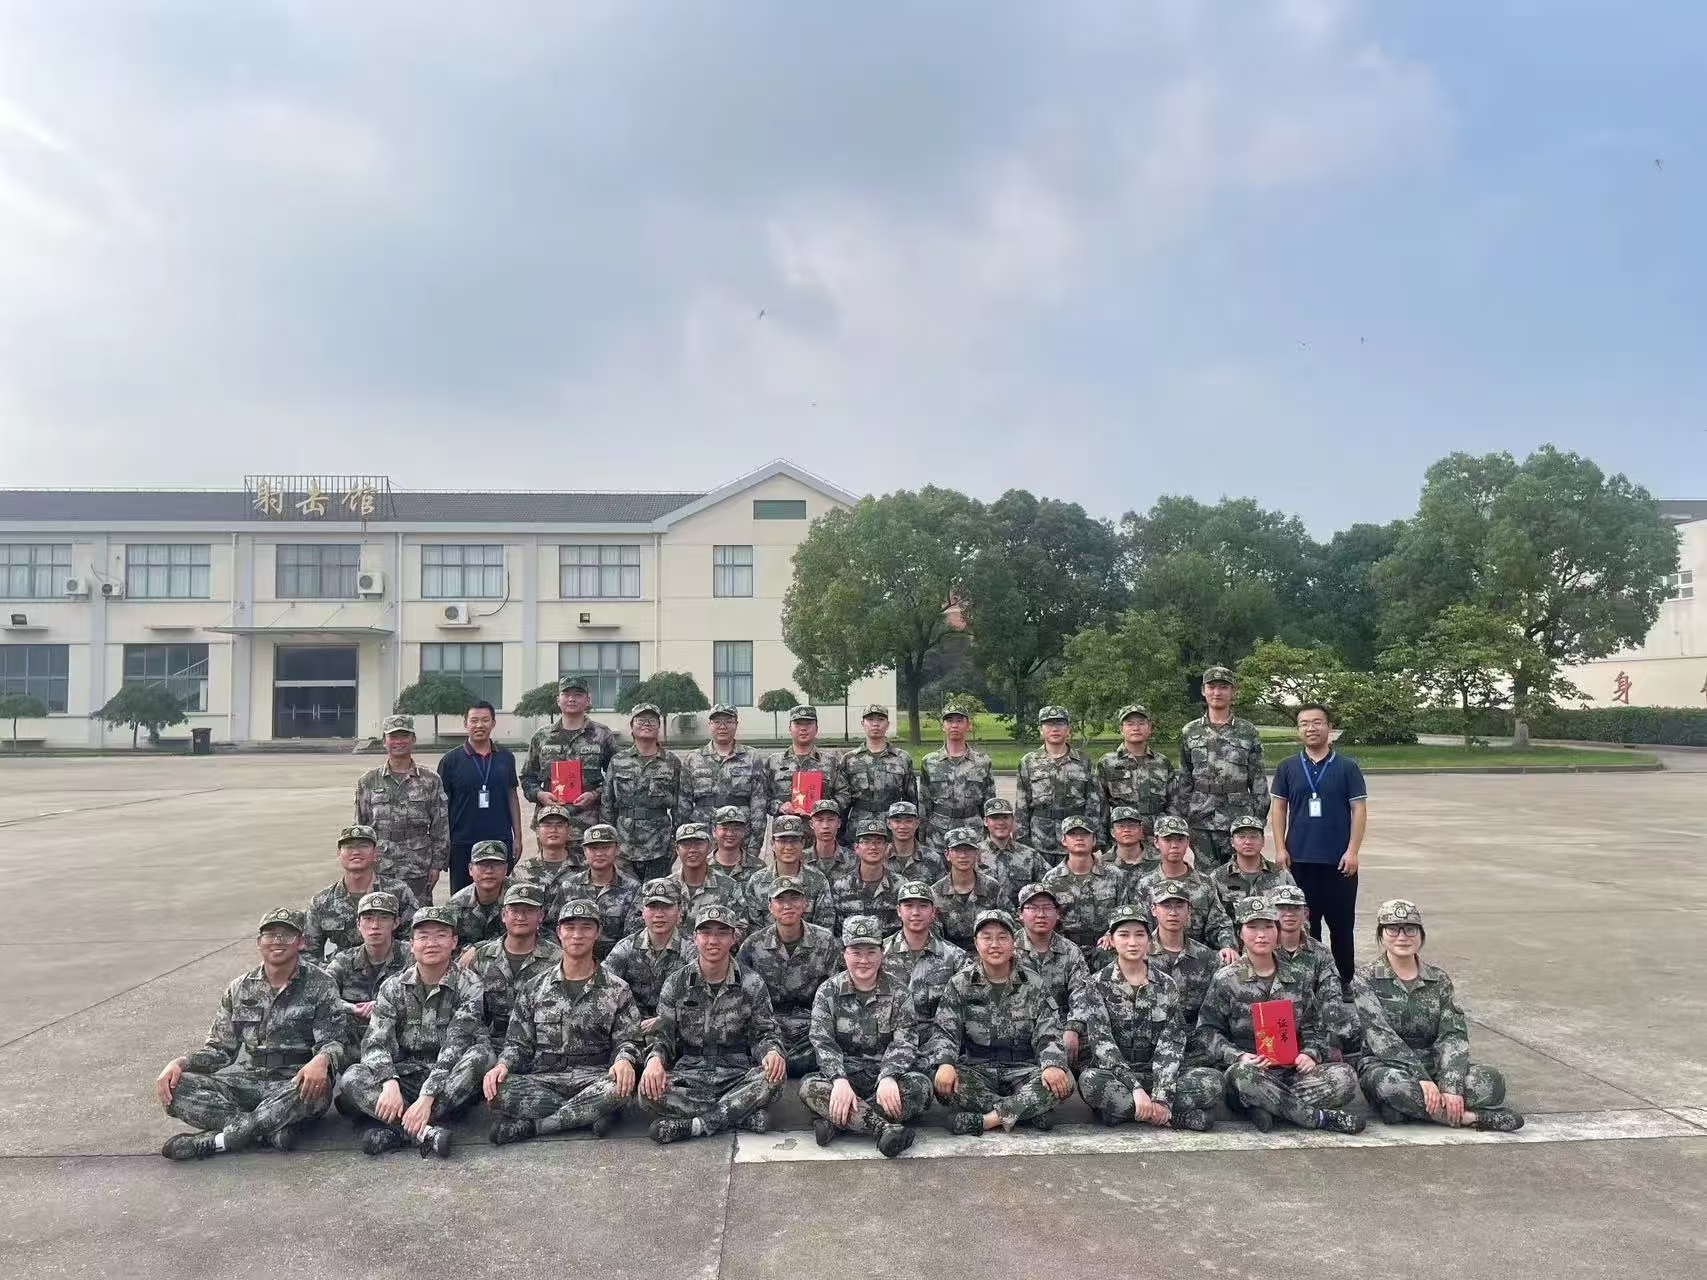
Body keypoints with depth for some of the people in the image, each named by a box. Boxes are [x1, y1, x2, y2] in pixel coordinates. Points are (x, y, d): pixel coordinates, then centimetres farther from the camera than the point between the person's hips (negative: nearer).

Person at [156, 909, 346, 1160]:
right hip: (243, 1081, 4)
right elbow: (220, 1048, 14)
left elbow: (333, 1042, -5)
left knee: (318, 1089, -39)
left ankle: (215, 1141, -28)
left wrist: (321, 1060, -29)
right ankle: (272, 1130, -27)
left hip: (292, 1085, -4)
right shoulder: (239, 989, 13)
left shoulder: (319, 985, 2)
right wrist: (179, 1063, -5)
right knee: (175, 1087, -21)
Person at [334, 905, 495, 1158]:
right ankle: (427, 1132, -38)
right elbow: (375, 1042, -9)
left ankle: (395, 1131, -32)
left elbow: (455, 1046, -17)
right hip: (405, 1077, 2)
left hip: (450, 1082, -2)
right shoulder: (392, 987, 3)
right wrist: (390, 1083, -30)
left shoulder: (468, 985, -6)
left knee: (482, 1053, -31)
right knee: (350, 1079, -23)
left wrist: (427, 1097, -31)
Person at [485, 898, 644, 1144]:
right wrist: (503, 1065, -12)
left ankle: (527, 1126, -23)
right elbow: (519, 1042, 11)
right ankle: (589, 1113, -20)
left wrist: (624, 1060, -21)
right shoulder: (534, 989, 13)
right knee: (497, 1090, -29)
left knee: (617, 1089, -36)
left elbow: (628, 1040, 4)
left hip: (592, 1079, -1)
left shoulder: (617, 990, 9)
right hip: (542, 1080, 1)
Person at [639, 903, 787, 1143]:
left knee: (774, 1077, -32)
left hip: (738, 1076, -1)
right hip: (689, 1076, 1)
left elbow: (765, 1033, 4)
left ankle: (694, 1125, -25)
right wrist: (655, 1059, -19)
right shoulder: (676, 983, 4)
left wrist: (772, 1052, -20)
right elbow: (662, 1034, 5)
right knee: (649, 1091, -30)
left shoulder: (752, 984, 2)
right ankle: (747, 1115, -23)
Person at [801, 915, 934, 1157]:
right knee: (810, 1087, -30)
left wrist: (888, 1078, -27)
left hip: (884, 1076, 0)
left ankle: (833, 1120, -30)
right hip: (844, 1074, 0)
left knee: (920, 1086, -29)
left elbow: (903, 1043, -7)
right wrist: (840, 1080, -26)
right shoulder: (828, 992, 2)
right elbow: (822, 1042, -7)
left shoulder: (898, 992, 2)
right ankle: (886, 1127, -40)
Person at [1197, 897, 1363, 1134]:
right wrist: (1239, 1056, -18)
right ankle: (1320, 1118, -26)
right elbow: (1209, 1030, -2)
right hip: (1250, 1069, -3)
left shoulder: (1296, 979, 16)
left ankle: (1262, 1106, -27)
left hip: (1292, 1070, 4)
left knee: (1344, 1077, -24)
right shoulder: (1226, 980, 4)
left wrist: (1310, 1054, -5)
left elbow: (1314, 1027, 17)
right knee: (1243, 1075, -40)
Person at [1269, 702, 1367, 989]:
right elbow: (1279, 808, 7)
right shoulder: (1287, 767, 6)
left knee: (1341, 924, 5)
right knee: (1304, 923, 8)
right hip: (1299, 859, 2)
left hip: (1338, 861, -2)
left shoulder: (1347, 767, 1)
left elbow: (1359, 809, -1)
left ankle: (1344, 980, 16)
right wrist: (1280, 849, -1)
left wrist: (1352, 851, -9)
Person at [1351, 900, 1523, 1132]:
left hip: (1433, 1065, 4)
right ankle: (1469, 1117, -24)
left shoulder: (1439, 980, 7)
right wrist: (1422, 1078, -28)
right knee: (1393, 1083, -39)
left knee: (1490, 1081, -23)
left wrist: (1451, 1086, -22)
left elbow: (1454, 1034, -5)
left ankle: (1411, 1107, -23)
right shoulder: (1366, 979, -3)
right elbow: (1381, 1036, -15)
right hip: (1384, 1065, -3)